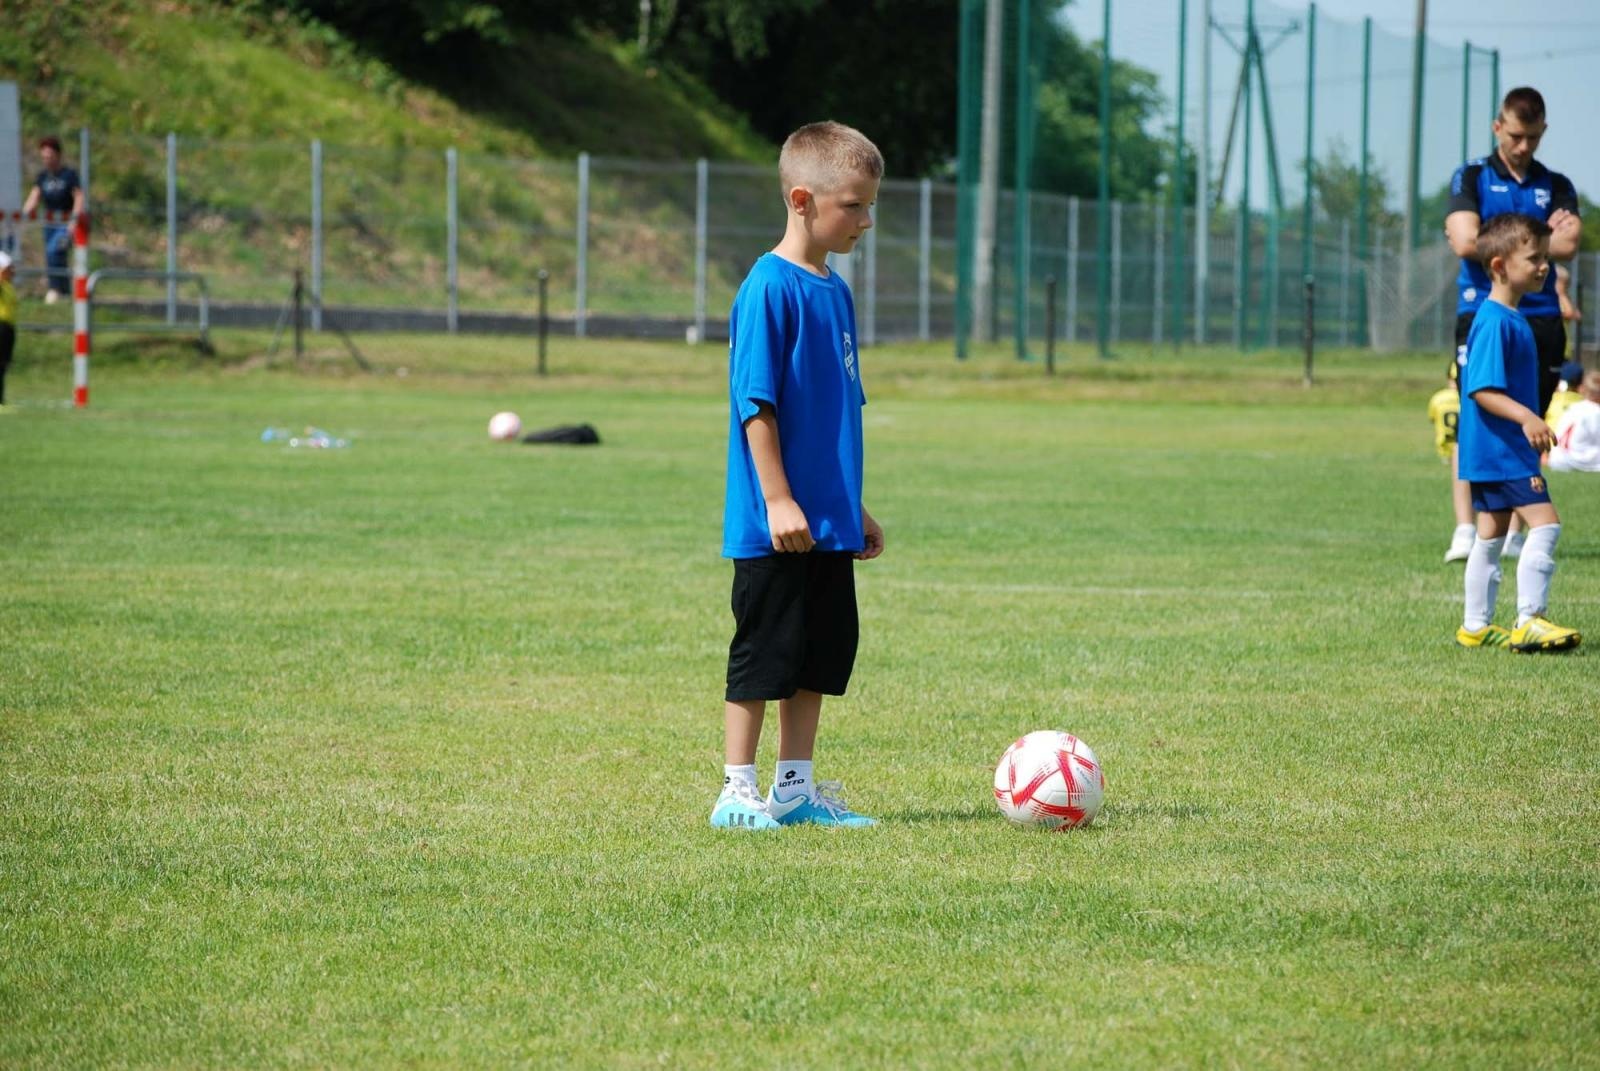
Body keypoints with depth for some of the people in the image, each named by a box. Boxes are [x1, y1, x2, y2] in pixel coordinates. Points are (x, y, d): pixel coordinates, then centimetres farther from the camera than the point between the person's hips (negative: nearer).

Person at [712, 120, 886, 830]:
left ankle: (795, 787, 20)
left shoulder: (834, 291, 13)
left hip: (828, 523, 8)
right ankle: (737, 792, 6)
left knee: (822, 655, 11)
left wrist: (854, 508, 22)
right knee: (763, 653, -2)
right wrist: (778, 500, -21)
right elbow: (757, 404, -17)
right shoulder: (769, 288, -14)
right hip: (775, 527, -8)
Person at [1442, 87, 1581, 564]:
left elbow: (1568, 246, -4)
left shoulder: (1556, 186, 14)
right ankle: (1464, 530, -15)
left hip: (1540, 319, 3)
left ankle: (1514, 533, 7)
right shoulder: (1470, 178, 7)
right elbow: (1465, 242, -10)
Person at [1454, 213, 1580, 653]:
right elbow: (1481, 389, -25)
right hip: (1500, 449, -11)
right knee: (1544, 522, -15)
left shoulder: (1512, 318, 13)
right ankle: (1529, 621, -16)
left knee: (1492, 533, 14)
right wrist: (1525, 417, -34)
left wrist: (1531, 423, 25)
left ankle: (1475, 625, 20)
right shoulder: (1494, 322, -19)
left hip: (1492, 451, 11)